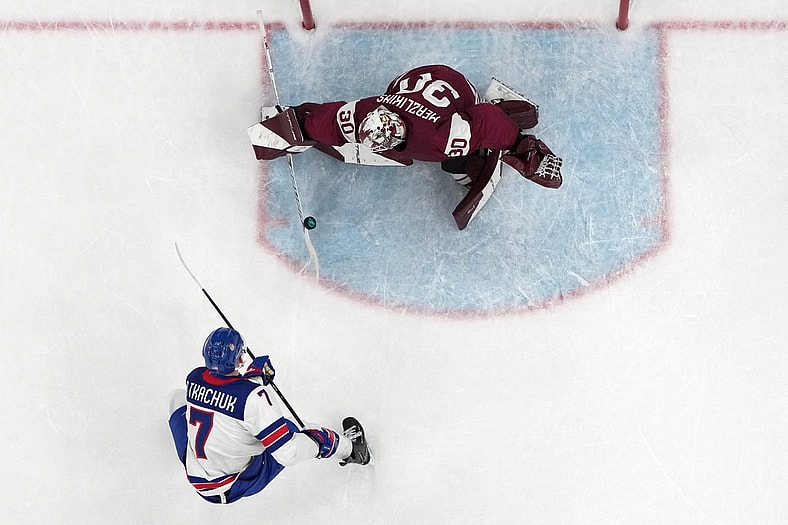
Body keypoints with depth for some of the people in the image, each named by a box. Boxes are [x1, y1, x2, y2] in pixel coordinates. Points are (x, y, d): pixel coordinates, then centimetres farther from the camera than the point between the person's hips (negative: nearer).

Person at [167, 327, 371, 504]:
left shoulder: (193, 378, -12)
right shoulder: (252, 396, -29)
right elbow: (287, 452, -29)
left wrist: (256, 371, 5)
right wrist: (334, 441, -15)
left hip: (195, 478, 4)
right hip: (238, 486, -4)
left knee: (178, 398, 22)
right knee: (288, 430, 11)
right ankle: (348, 447, 31)